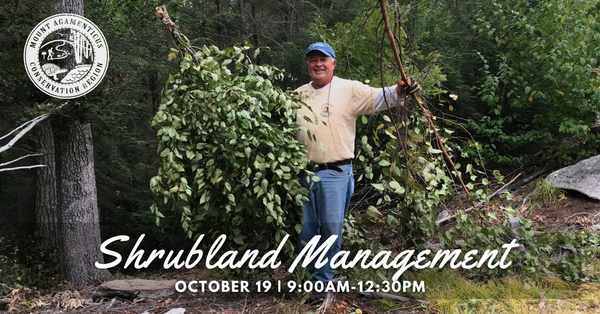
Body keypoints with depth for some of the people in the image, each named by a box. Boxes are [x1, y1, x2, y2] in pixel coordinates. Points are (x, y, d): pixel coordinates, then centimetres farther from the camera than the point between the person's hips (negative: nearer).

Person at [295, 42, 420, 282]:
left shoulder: (349, 90, 0)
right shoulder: (298, 95, 13)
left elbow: (378, 98, -12)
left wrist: (398, 91, -31)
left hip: (335, 174, -3)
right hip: (303, 173, 4)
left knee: (331, 230, 5)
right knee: (305, 229, 11)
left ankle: (323, 281, 21)